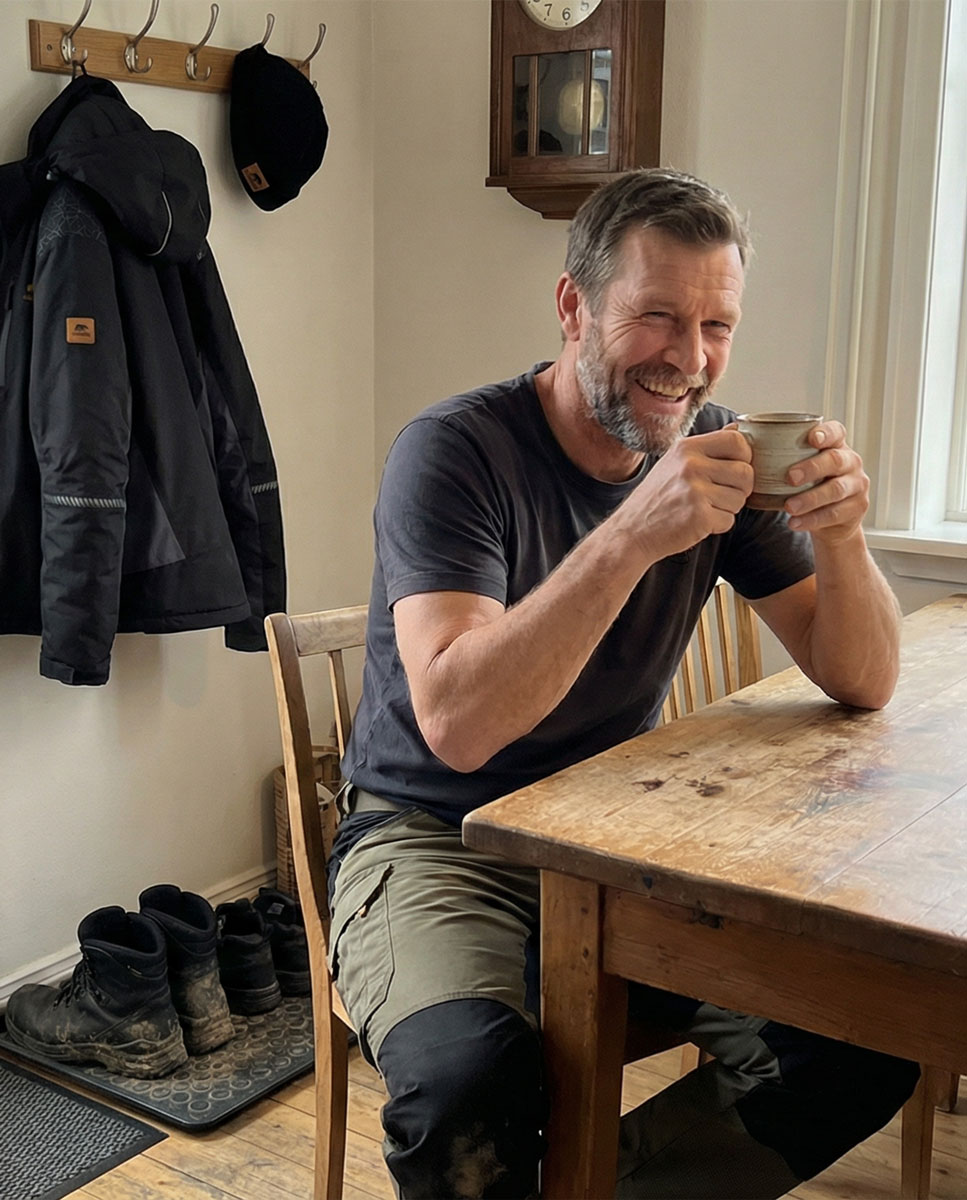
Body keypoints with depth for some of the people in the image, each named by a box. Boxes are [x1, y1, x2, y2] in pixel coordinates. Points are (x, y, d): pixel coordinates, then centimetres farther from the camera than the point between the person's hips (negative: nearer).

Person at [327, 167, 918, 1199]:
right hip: (434, 840, -4)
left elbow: (861, 685, 1)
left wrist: (837, 533, -19)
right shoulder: (454, 452, -15)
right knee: (470, 1080, -34)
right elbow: (456, 723, -28)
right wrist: (630, 538, -36)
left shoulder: (711, 452, 0)